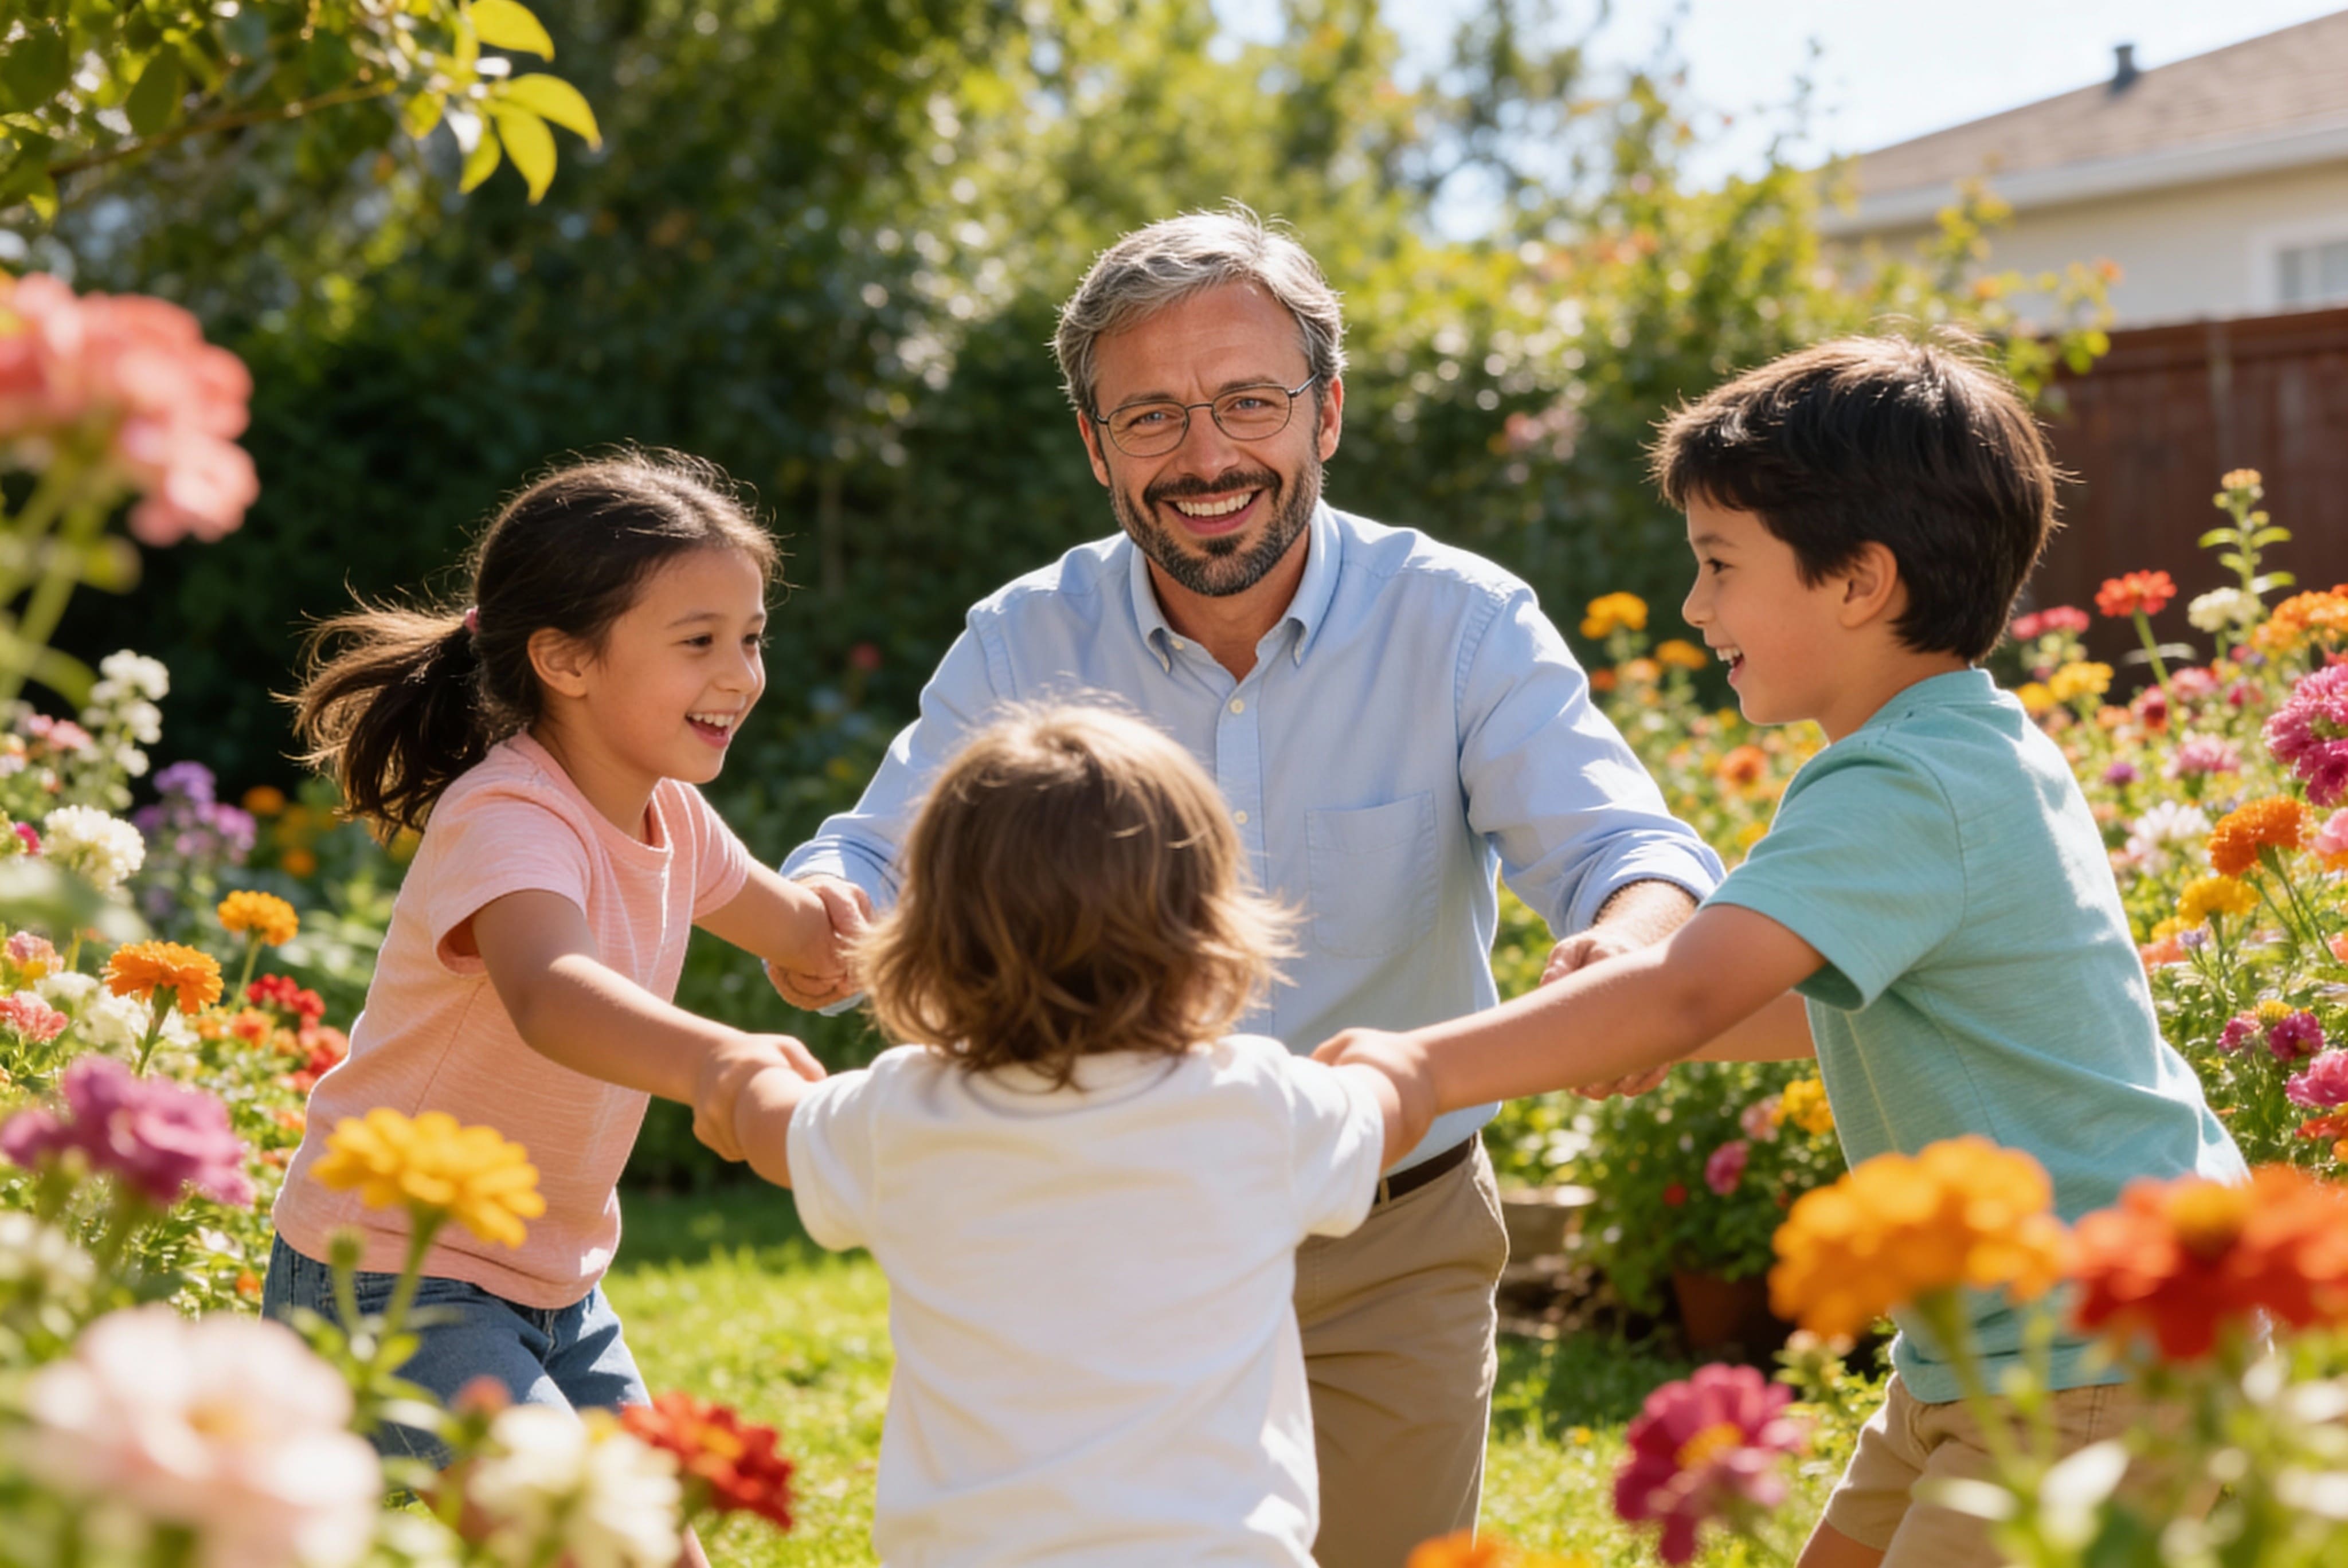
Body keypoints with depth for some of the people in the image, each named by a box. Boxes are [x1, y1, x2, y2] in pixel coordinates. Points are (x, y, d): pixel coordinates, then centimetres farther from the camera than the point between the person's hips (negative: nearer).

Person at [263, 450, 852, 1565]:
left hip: (551, 1291, 9)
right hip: (388, 1276, -9)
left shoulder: (670, 815, 2)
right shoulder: (511, 820, -25)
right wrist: (711, 1057, -67)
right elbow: (548, 994, -48)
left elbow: (796, 928, 24)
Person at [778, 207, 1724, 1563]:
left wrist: (1632, 939, -43)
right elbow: (876, 862, -1)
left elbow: (1627, 846, -17)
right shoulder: (1024, 646, -5)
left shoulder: (1463, 624, -10)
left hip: (1394, 1259, -1)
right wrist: (823, 916, -27)